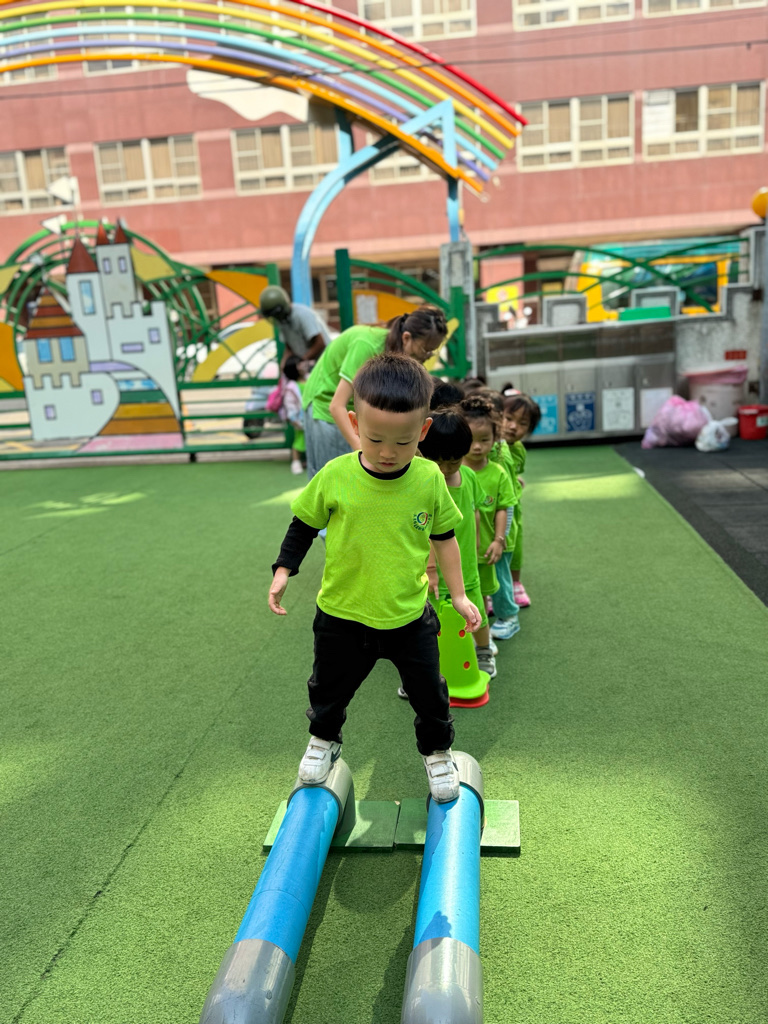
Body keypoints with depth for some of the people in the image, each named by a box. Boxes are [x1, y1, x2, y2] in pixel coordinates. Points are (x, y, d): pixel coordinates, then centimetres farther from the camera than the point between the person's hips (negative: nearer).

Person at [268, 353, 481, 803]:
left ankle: (438, 752, 44)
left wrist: (459, 594, 6)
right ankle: (324, 741, 51)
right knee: (329, 690, 21)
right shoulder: (335, 476, -15)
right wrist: (283, 570, -5)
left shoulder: (430, 478, -12)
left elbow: (444, 536, 3)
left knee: (430, 695, 16)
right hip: (343, 616, 0)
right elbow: (304, 524, 2)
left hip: (410, 617, 0)